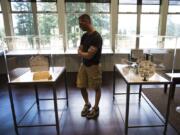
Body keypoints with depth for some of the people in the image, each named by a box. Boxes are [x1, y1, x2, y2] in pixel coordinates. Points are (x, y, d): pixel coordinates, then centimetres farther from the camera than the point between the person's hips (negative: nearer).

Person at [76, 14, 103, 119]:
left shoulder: (97, 37, -21)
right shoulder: (84, 36, 6)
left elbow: (88, 55, -23)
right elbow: (80, 51, 9)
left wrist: (81, 53, -5)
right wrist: (84, 53, -11)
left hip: (94, 66, -8)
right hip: (84, 65, 8)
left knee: (97, 88, 10)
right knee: (82, 87, 13)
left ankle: (96, 108, 28)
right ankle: (87, 104, 36)